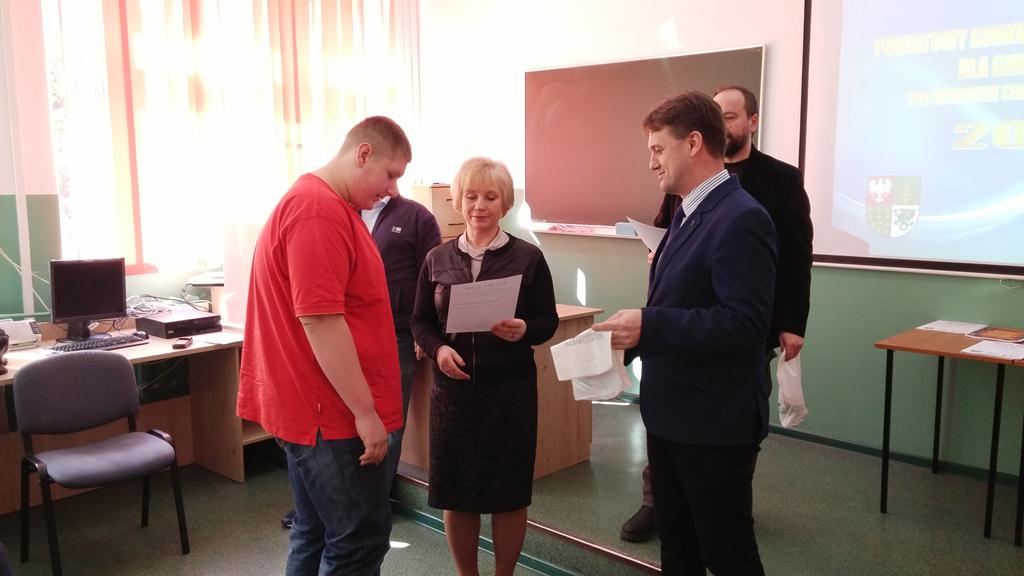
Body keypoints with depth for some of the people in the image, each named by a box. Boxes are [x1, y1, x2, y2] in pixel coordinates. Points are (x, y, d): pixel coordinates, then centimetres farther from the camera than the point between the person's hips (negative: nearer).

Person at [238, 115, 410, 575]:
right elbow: (320, 321, -25)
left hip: (317, 405, 10)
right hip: (332, 410, -10)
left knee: (318, 536, 17)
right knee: (361, 539, -1)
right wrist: (366, 411, -20)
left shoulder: (328, 206, 15)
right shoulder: (318, 210, -20)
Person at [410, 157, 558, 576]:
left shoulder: (528, 257, -3)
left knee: (508, 492, 9)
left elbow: (548, 321, -1)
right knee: (454, 492, 10)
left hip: (511, 389, -2)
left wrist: (523, 330, -22)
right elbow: (420, 322, 7)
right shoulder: (437, 259, 4)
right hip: (452, 389, 2)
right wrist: (438, 349, -13)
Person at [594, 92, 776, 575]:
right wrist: (631, 337, 4)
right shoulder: (688, 212, 10)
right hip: (670, 413, 9)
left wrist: (649, 326, -27)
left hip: (715, 420, -9)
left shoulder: (741, 218, -20)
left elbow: (744, 323, -27)